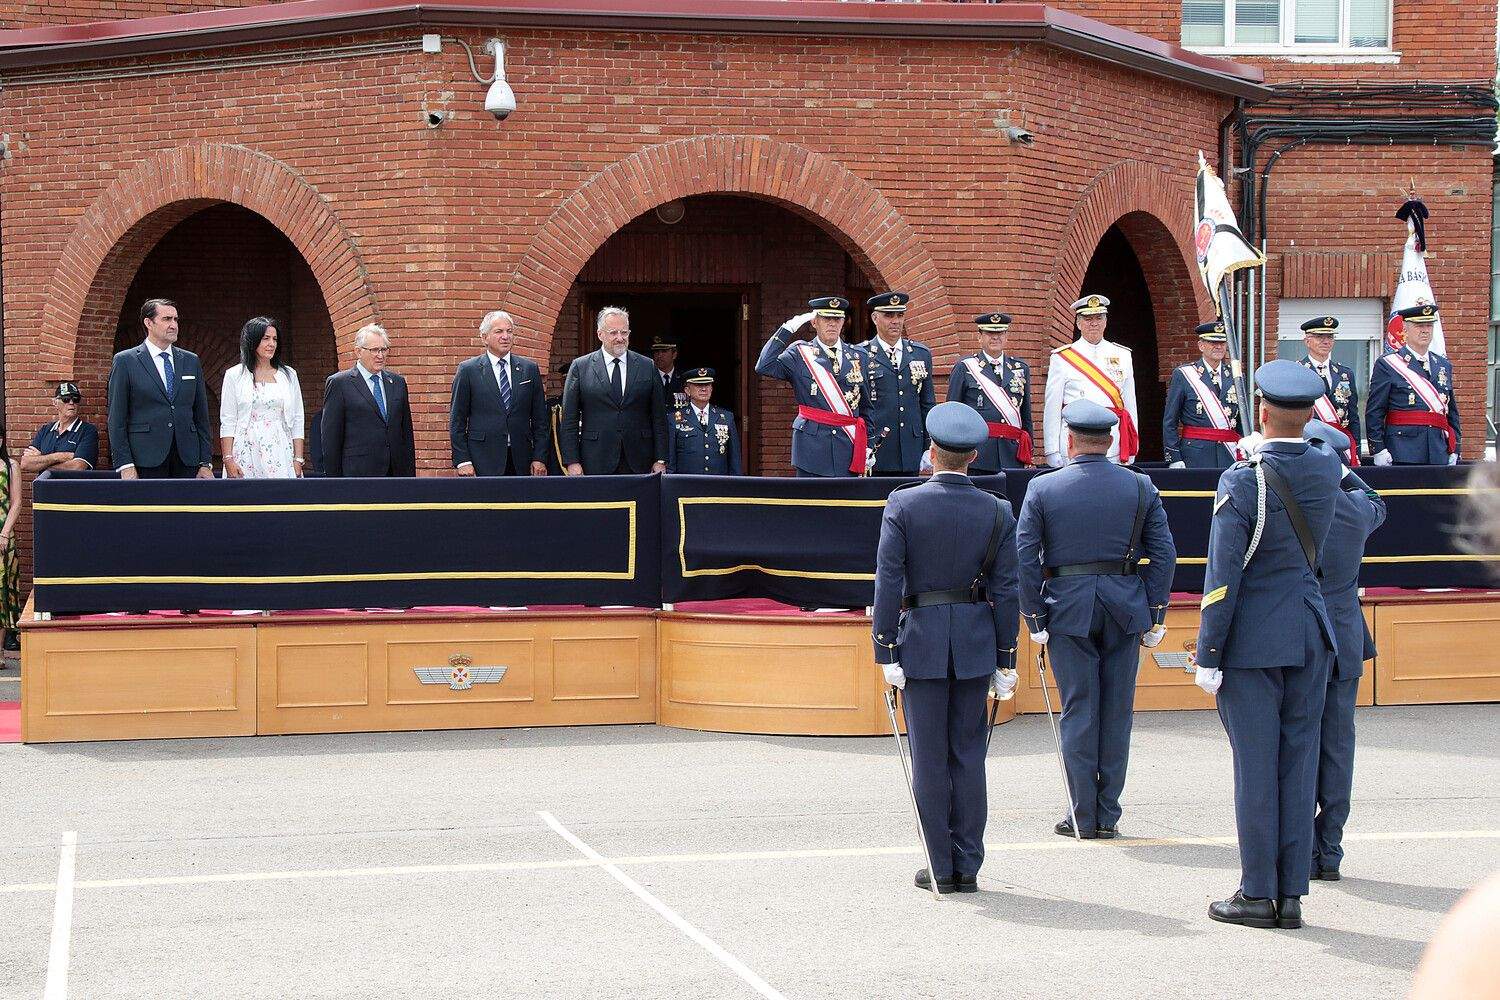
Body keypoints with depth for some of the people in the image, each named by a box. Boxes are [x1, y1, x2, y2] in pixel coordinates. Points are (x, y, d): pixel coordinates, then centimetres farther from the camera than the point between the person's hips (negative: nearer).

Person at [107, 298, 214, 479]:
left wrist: (206, 463, 6)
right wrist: (125, 465, -9)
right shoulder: (125, 361, 2)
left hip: (187, 461, 3)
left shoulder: (191, 361, 13)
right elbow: (117, 419, -1)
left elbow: (201, 416, 13)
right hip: (146, 462, -3)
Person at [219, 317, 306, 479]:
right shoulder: (234, 376, 6)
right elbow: (227, 423, 3)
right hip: (247, 456, -1)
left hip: (280, 452, 1)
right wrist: (228, 459, -7)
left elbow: (297, 421, 10)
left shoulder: (289, 375, 12)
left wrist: (298, 460, 1)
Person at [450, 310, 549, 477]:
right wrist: (462, 461, -6)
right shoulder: (468, 370, 2)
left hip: (521, 461, 2)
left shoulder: (530, 369, 10)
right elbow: (457, 421, 2)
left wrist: (539, 458, 2)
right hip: (483, 462, -2)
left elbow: (540, 419, 10)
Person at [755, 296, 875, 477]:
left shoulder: (858, 356, 12)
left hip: (850, 447, 3)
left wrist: (868, 446, 9)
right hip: (812, 446, -2)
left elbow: (865, 407, 15)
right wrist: (788, 329, -11)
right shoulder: (799, 353, 5)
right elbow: (764, 367, -12)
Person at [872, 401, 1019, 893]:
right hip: (975, 643, 2)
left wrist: (886, 649, -6)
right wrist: (1006, 659, 6)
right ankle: (968, 866, 11)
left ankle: (941, 867, 7)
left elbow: (888, 580, -10)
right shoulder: (998, 511, -1)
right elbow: (1005, 590, 1)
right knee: (968, 753, 9)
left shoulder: (903, 504, -7)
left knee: (930, 757, 4)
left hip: (921, 639, -2)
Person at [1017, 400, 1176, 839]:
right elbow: (1164, 553, 2)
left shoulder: (1042, 489, -2)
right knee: (1117, 710, 8)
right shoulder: (1140, 487, 3)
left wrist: (1034, 617, 0)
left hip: (1068, 606, -2)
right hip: (1124, 606, 2)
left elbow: (1025, 557, -5)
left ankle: (1084, 816, 5)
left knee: (1079, 710, 3)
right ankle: (1108, 814, 12)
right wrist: (1154, 614, 6)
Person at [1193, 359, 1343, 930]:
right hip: (1313, 635, 5)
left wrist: (1207, 656, -9)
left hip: (1254, 642, -5)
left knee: (1255, 765, 1)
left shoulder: (1243, 481, -15)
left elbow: (1222, 577, -15)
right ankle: (1291, 895, 12)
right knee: (1299, 762, 8)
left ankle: (1257, 895, 6)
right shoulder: (1328, 470, 1)